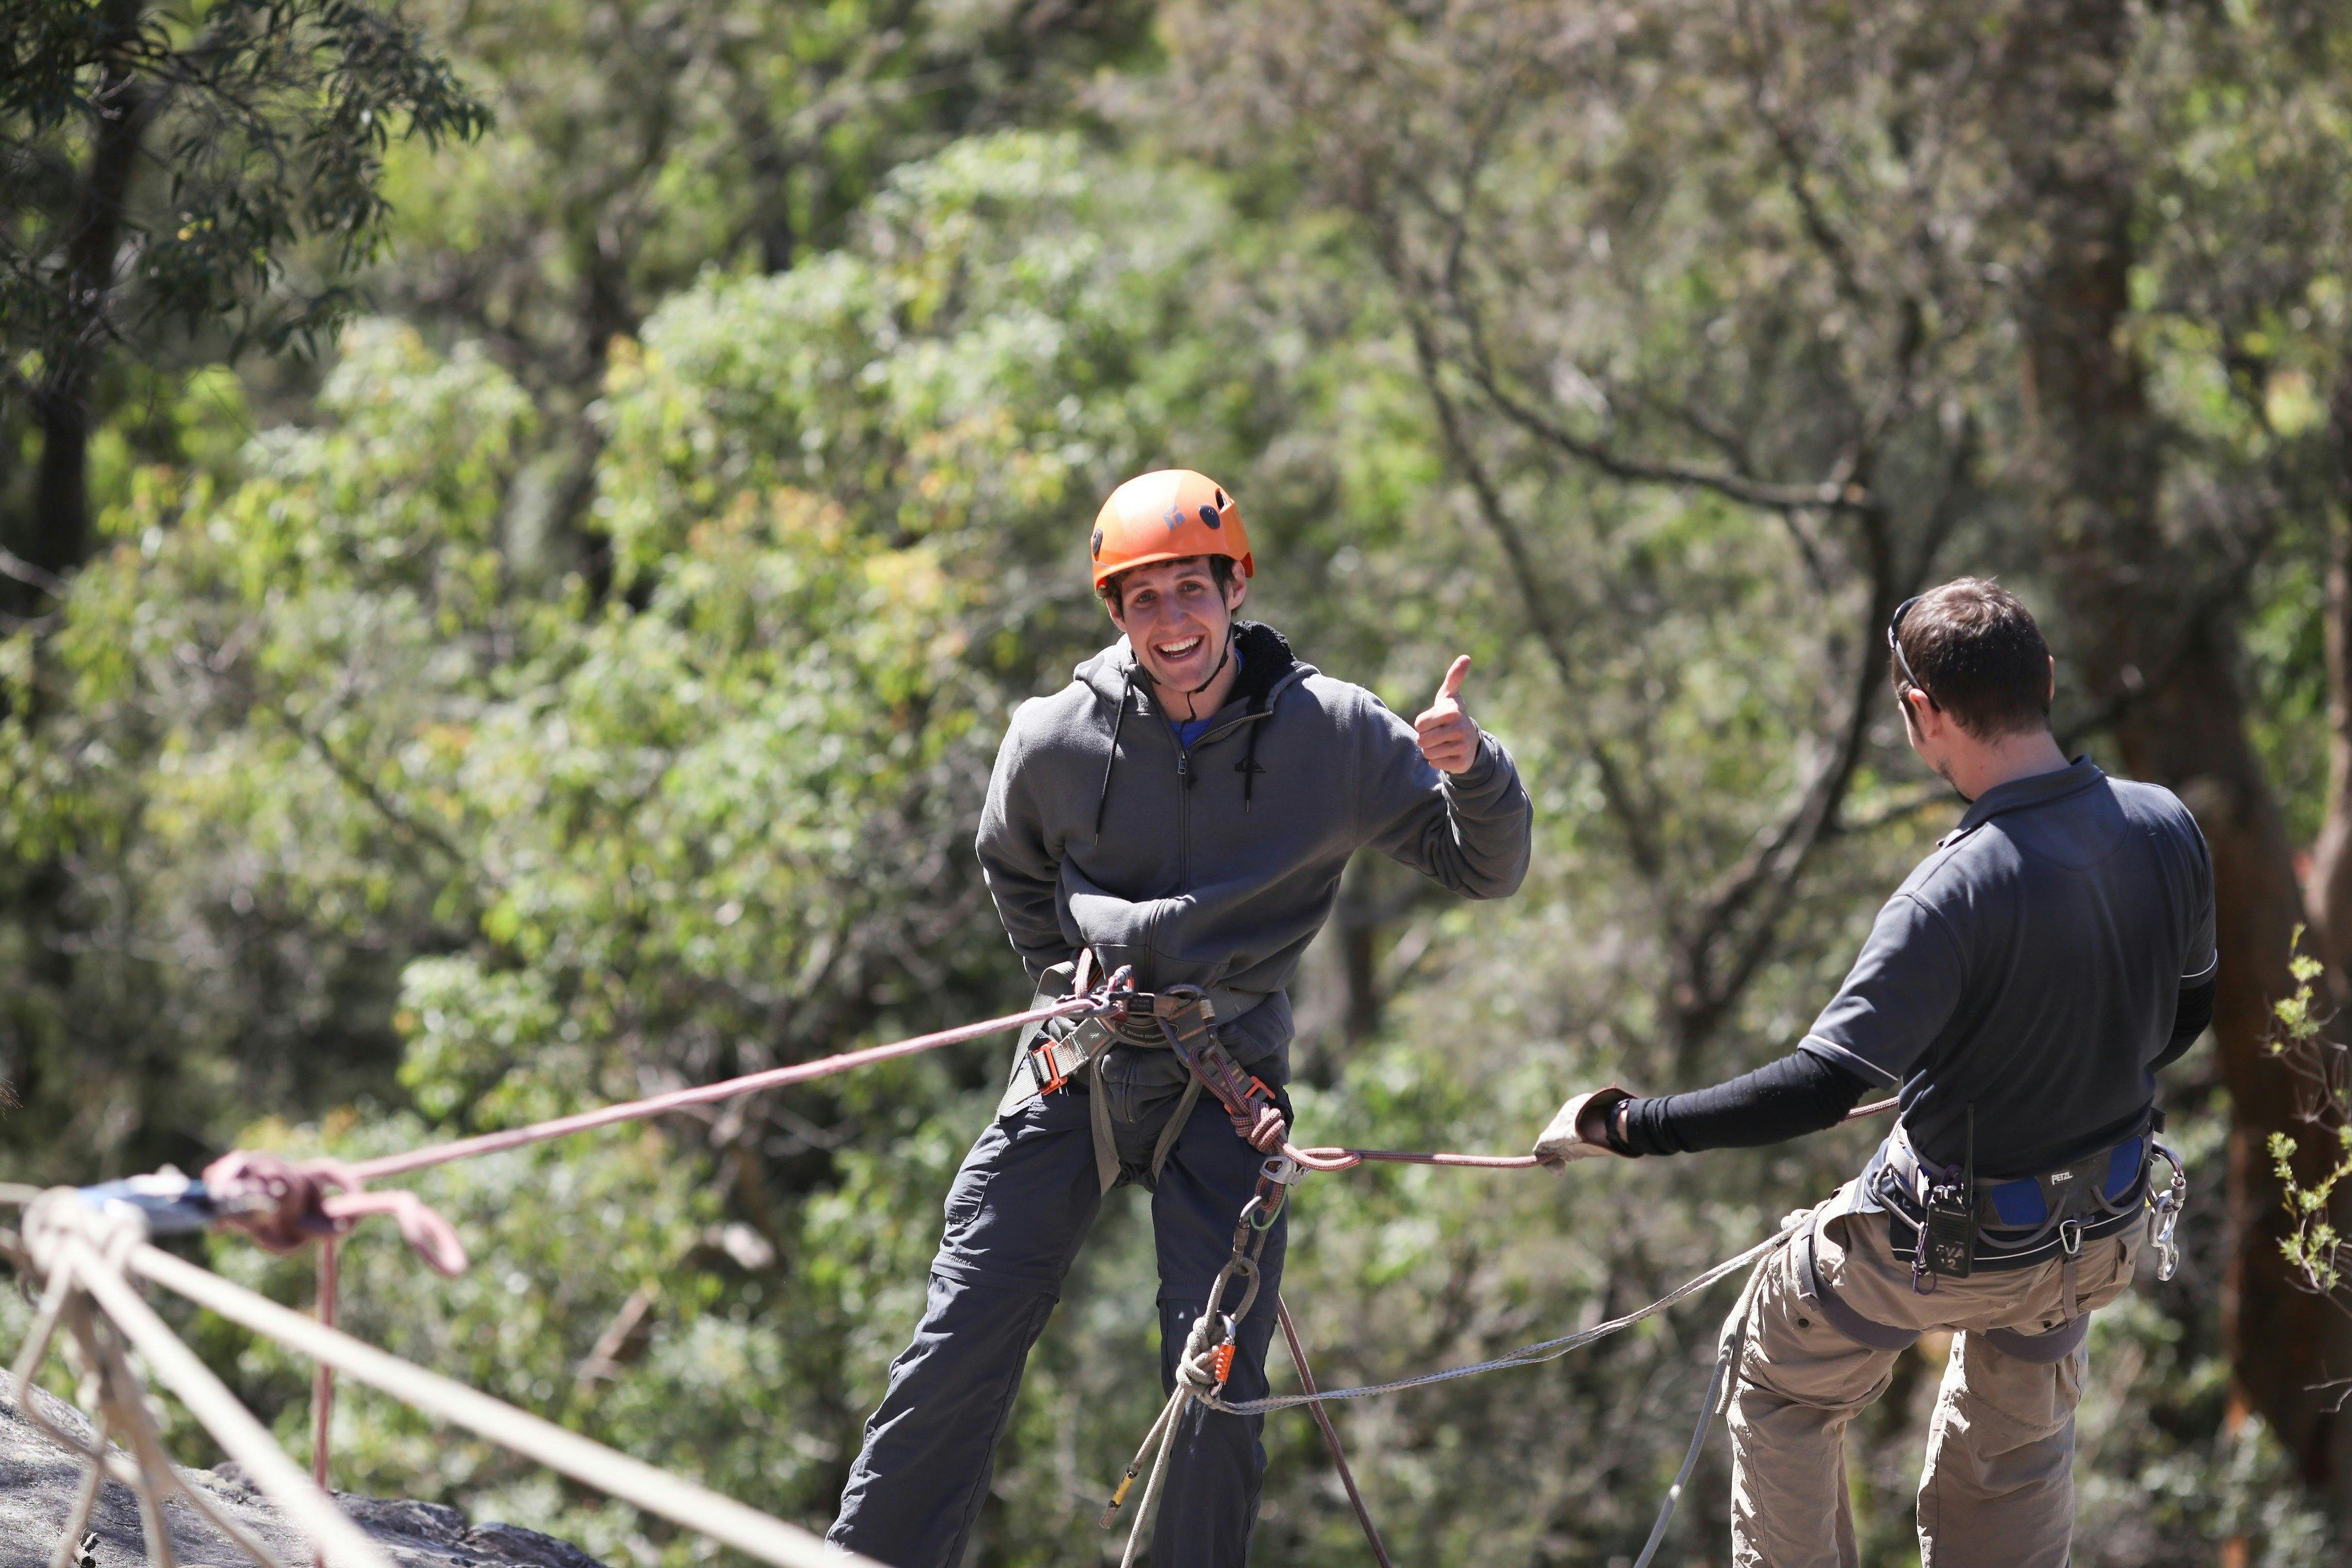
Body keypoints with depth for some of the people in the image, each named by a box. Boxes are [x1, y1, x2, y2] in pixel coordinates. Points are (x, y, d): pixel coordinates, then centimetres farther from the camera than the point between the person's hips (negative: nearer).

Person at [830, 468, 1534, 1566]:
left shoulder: (1333, 734, -5)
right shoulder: (1055, 744, -2)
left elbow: (1485, 871, -1)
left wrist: (1473, 771, -20)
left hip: (1222, 1092, -1)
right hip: (1074, 1071, 1)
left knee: (1219, 1394, -3)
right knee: (958, 1352, -4)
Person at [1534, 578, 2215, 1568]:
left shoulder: (1958, 892, -33)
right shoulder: (2166, 829, -12)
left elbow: (1822, 1084, -35)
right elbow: (2186, 1008, 6)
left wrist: (1625, 1127, -28)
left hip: (1945, 1238, -6)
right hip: (2102, 1232, 6)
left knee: (1785, 1391, 22)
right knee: (2014, 1458, 28)